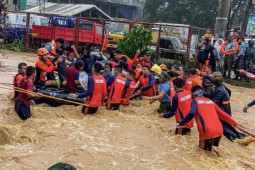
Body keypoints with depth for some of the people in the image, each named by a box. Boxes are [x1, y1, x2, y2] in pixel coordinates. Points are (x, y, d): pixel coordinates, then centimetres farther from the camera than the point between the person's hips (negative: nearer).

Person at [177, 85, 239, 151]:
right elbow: (222, 114, 24)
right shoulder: (210, 101, 21)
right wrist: (234, 123, 33)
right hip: (219, 130, 6)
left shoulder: (195, 101, 6)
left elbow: (191, 113, -13)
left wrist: (181, 123, -5)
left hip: (207, 131, -6)